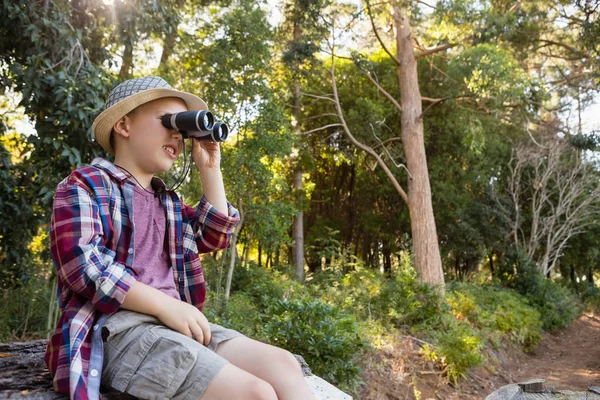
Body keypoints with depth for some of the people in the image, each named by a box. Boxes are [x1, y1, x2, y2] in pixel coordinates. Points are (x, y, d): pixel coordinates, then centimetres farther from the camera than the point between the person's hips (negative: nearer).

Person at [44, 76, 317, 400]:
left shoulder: (167, 200, 25)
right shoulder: (85, 185, 2)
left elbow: (214, 237, 24)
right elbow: (83, 262, -13)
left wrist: (210, 169, 18)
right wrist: (166, 305, -19)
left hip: (174, 324, 8)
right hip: (118, 328, -7)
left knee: (283, 365, -14)